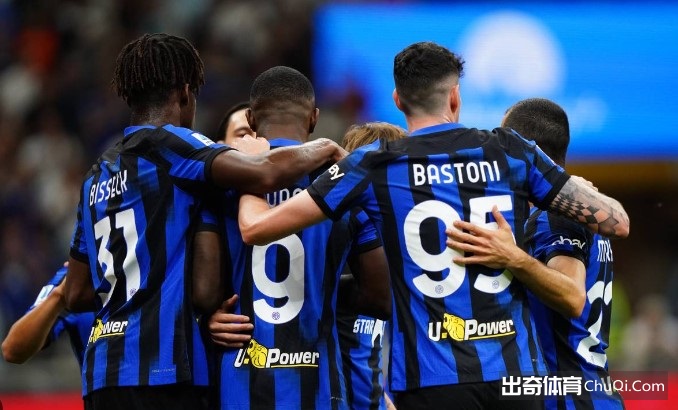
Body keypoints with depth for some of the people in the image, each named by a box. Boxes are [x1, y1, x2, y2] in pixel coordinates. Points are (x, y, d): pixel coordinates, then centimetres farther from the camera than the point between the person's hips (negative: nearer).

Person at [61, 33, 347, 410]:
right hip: (157, 369, -8)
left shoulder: (97, 176, 21)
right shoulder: (166, 143, -3)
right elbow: (265, 175, -19)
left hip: (100, 371, 8)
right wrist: (323, 149, 0)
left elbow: (76, 294, 24)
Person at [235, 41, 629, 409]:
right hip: (516, 371, 2)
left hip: (432, 378, -2)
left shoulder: (374, 166, 1)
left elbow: (256, 228, 3)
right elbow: (615, 222, 6)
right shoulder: (511, 152, 5)